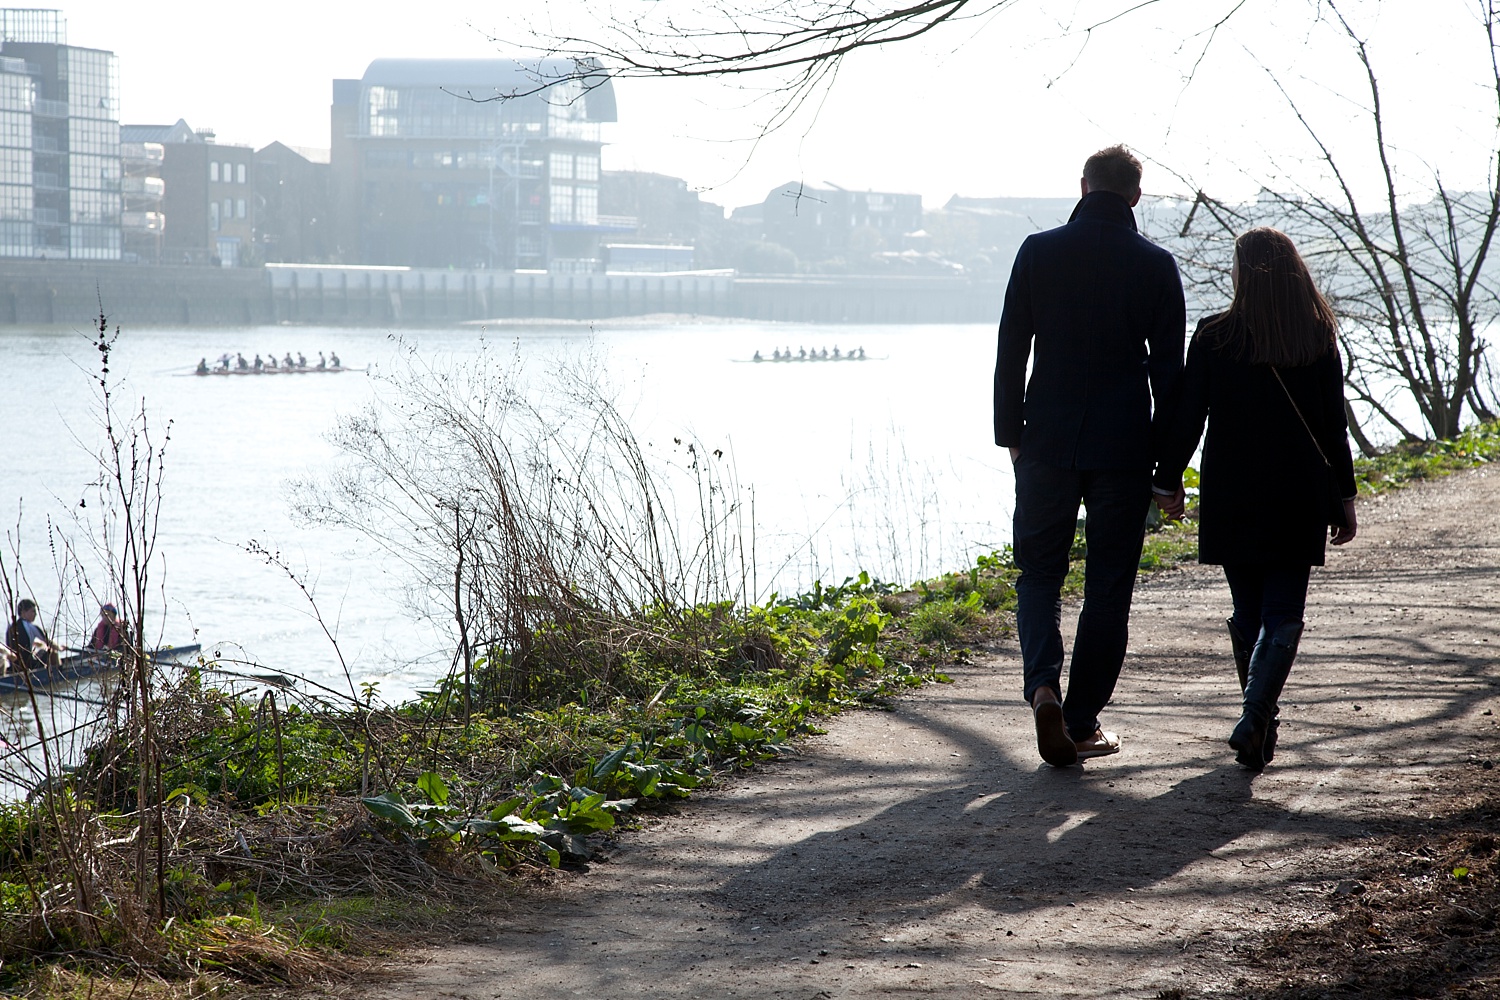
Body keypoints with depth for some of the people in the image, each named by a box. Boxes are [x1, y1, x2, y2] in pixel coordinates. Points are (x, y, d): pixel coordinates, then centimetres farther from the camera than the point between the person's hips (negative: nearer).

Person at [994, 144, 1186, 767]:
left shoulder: (1039, 252, -1)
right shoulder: (1156, 266, -2)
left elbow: (1011, 351, 1)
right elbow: (1169, 370, -1)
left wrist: (1010, 435, 10)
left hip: (1047, 443, 1)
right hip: (1123, 449, -1)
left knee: (1039, 572, 12)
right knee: (1107, 587, 8)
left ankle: (1043, 686, -13)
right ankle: (1082, 724, 9)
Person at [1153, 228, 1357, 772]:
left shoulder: (1214, 337, -6)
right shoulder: (1318, 339, -1)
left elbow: (1185, 419, -4)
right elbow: (1334, 427, 2)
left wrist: (1167, 483, 6)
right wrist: (1344, 500, 10)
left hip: (1230, 496, 0)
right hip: (1299, 499, 0)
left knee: (1248, 613, 13)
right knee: (1283, 615, 2)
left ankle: (1260, 721, 18)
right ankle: (1255, 717, -17)